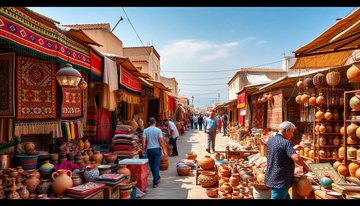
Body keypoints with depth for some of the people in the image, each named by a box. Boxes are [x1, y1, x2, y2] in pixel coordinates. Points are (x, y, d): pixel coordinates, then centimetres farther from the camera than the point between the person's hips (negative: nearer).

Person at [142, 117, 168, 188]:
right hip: (157, 149, -1)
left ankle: (157, 178, 33)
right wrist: (164, 150, -5)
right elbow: (161, 141, -10)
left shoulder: (145, 130, -2)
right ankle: (155, 182, -1)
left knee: (152, 165, 17)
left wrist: (143, 150, -1)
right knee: (156, 165, 1)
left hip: (149, 150, 1)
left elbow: (144, 141, -8)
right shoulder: (158, 130, -5)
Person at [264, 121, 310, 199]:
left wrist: (293, 148, 22)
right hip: (280, 181, -9)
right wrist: (305, 166, -10)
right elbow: (296, 158, -28)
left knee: (286, 197, 21)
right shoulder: (285, 143, -19)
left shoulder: (271, 140, 8)